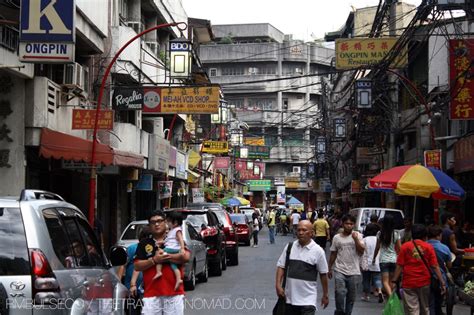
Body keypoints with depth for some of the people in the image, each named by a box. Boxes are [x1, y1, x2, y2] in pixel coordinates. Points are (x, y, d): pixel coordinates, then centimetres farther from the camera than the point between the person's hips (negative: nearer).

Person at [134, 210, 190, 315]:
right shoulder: (144, 244, 12)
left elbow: (186, 257, -9)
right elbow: (137, 266, 5)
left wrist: (165, 256, -8)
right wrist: (154, 260, -9)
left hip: (174, 292, -1)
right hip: (151, 293, 1)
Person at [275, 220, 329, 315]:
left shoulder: (318, 250, -7)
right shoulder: (289, 247, 2)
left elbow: (323, 274, 0)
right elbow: (281, 266, 6)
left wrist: (325, 295, 4)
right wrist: (278, 285, -6)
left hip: (308, 299, -4)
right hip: (290, 297, 4)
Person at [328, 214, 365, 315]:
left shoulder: (357, 236, 2)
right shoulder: (337, 238, 5)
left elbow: (362, 251, -9)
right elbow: (333, 254, 12)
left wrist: (356, 238, -18)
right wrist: (330, 269, 14)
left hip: (354, 272, 1)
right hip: (340, 271, 0)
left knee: (351, 297, 9)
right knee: (340, 293, -17)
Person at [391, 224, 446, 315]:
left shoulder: (405, 246, 0)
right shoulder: (428, 247, 1)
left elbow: (399, 266, -5)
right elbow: (435, 266, -4)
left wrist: (394, 281, -3)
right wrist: (442, 282, -2)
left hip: (408, 284, -1)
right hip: (424, 283, 1)